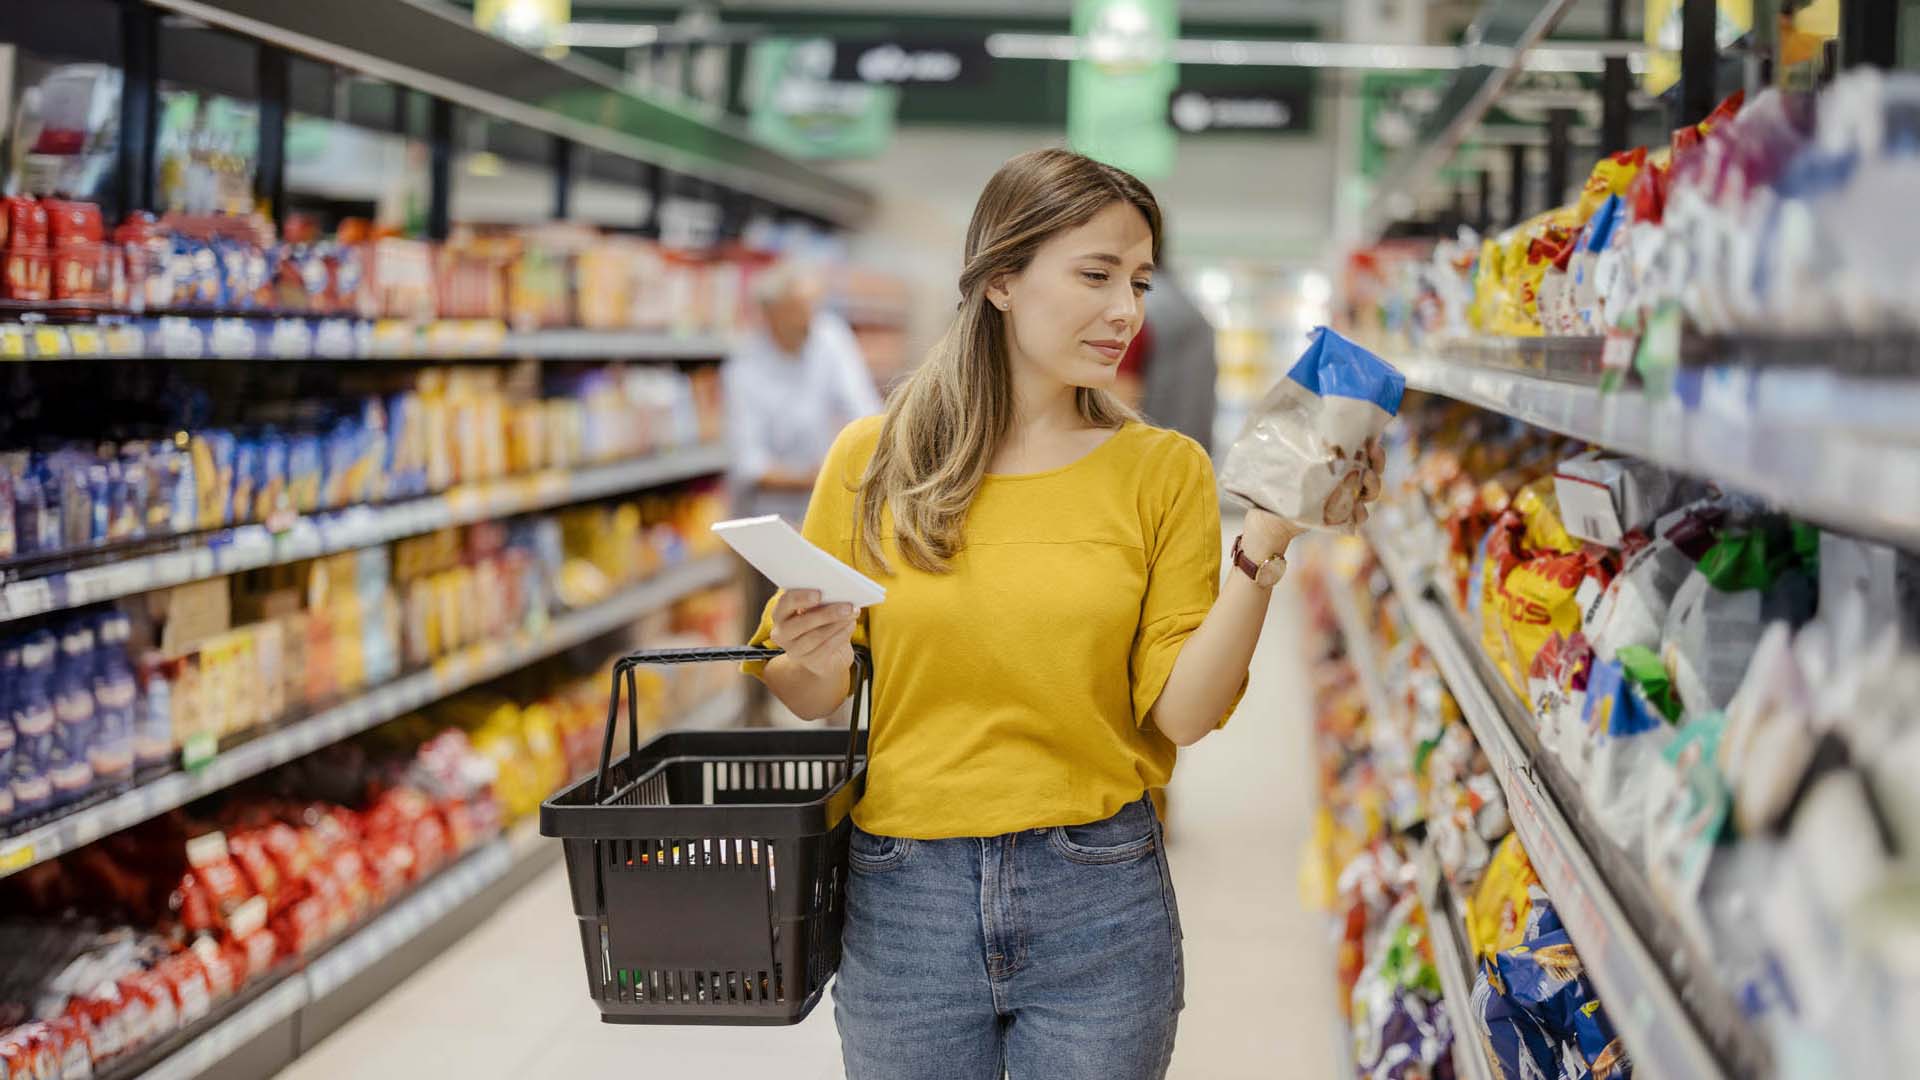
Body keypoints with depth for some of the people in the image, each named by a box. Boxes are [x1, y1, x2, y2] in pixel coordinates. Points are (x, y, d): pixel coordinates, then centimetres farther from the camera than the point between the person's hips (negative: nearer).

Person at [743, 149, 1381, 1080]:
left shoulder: (1164, 471, 0)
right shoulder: (873, 461, -1)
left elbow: (1182, 713, -7)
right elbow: (810, 699, 5)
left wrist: (1262, 548, -16)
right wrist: (817, 658, -16)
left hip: (1099, 903, 0)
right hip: (902, 899, 0)